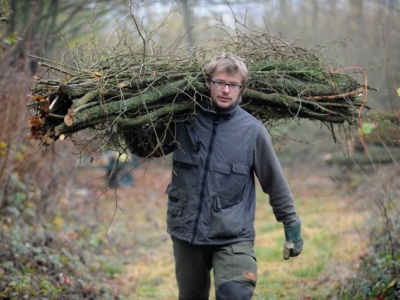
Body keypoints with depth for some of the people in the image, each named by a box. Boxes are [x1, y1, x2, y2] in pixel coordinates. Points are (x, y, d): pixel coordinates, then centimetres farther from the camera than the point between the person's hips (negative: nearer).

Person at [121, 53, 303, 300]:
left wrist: (292, 225, 7)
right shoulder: (185, 121, 0)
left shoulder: (253, 130, -6)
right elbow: (145, 147, 14)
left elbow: (275, 182, 2)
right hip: (187, 232, 3)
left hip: (233, 236, -3)